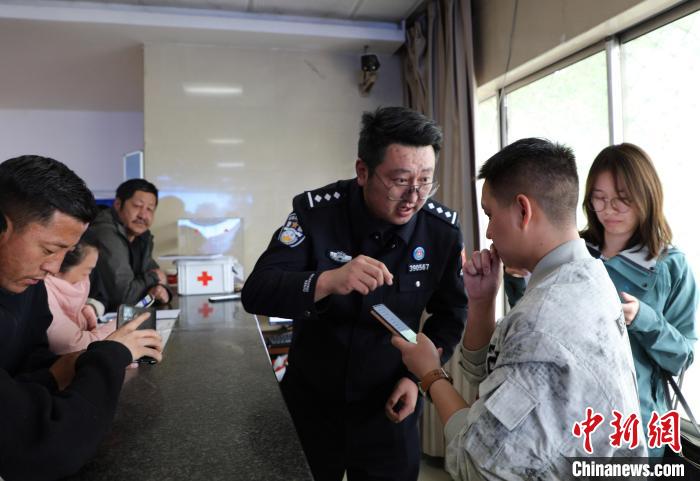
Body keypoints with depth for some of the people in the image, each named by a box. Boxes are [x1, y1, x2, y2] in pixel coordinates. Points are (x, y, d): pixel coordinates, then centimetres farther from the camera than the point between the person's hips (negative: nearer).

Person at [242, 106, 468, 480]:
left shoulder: (443, 229, -14)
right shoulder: (316, 210, -19)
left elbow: (451, 313, -1)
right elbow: (255, 293, -26)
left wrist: (417, 375, -12)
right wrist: (326, 281, -43)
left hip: (387, 402, 1)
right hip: (312, 397, 0)